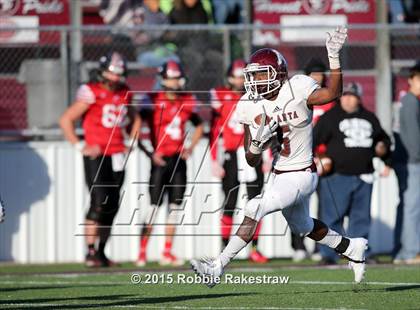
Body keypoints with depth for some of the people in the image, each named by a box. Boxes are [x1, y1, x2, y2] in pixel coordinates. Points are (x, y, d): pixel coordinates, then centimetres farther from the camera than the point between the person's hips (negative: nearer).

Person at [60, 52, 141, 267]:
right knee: (99, 203, -14)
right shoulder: (92, 93, -9)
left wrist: (131, 143, 16)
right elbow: (66, 120, -9)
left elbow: (134, 119, 30)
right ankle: (90, 253, -12)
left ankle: (101, 251, 17)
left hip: (117, 158, 7)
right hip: (96, 157, -7)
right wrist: (80, 147, -12)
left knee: (112, 206, 7)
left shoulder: (124, 94, 11)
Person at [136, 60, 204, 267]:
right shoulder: (154, 101, -9)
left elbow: (198, 126, 23)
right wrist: (151, 153, -14)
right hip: (160, 159, -5)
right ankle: (142, 253, -4)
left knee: (175, 206, 4)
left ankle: (167, 253, 11)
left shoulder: (188, 102, 7)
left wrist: (191, 147, 9)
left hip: (179, 159, 5)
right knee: (154, 205, -8)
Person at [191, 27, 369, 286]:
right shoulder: (251, 107, -3)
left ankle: (218, 267, -19)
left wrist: (334, 56, -44)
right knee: (303, 227, 27)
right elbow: (252, 161, 0)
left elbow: (332, 93, -36)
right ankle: (352, 249, 51)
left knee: (255, 209, -22)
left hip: (301, 177, -8)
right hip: (278, 175, 8)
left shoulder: (297, 91, -17)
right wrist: (258, 143, -23)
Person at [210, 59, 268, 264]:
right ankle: (225, 250, 4)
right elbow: (214, 131, 0)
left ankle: (254, 249, 6)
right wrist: (214, 161, -5)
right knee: (229, 205, 0)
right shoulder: (221, 97, 1)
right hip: (232, 156, -2)